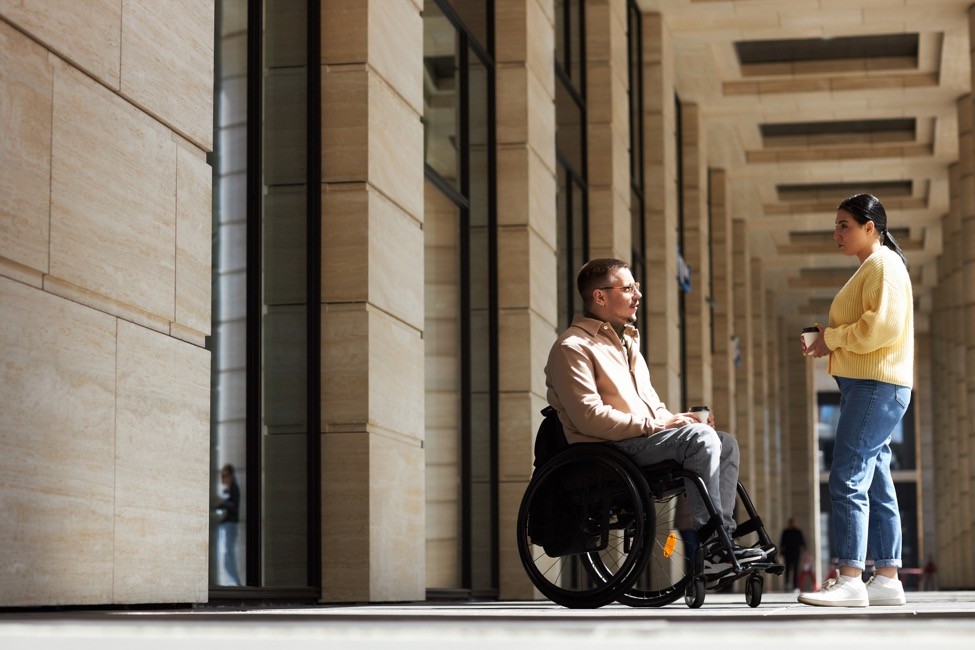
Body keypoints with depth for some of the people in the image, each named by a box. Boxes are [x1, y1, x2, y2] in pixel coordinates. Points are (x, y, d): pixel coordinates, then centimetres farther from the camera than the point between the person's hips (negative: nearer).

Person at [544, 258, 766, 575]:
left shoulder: (626, 341, 24)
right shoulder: (573, 347, -8)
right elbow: (589, 417, -19)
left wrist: (675, 419, 3)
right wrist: (654, 425, -19)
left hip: (643, 440, 10)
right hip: (609, 450, -10)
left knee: (726, 444, -4)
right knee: (701, 438, -26)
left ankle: (722, 538, -14)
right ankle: (710, 546, -26)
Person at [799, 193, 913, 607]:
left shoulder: (884, 265, -8)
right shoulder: (870, 267, 23)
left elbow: (883, 326, -20)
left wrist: (833, 338, -11)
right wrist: (830, 340, 8)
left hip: (876, 386, -11)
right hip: (867, 385, 11)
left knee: (847, 479, -14)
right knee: (875, 484, 9)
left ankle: (850, 580, -16)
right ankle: (887, 579, 11)